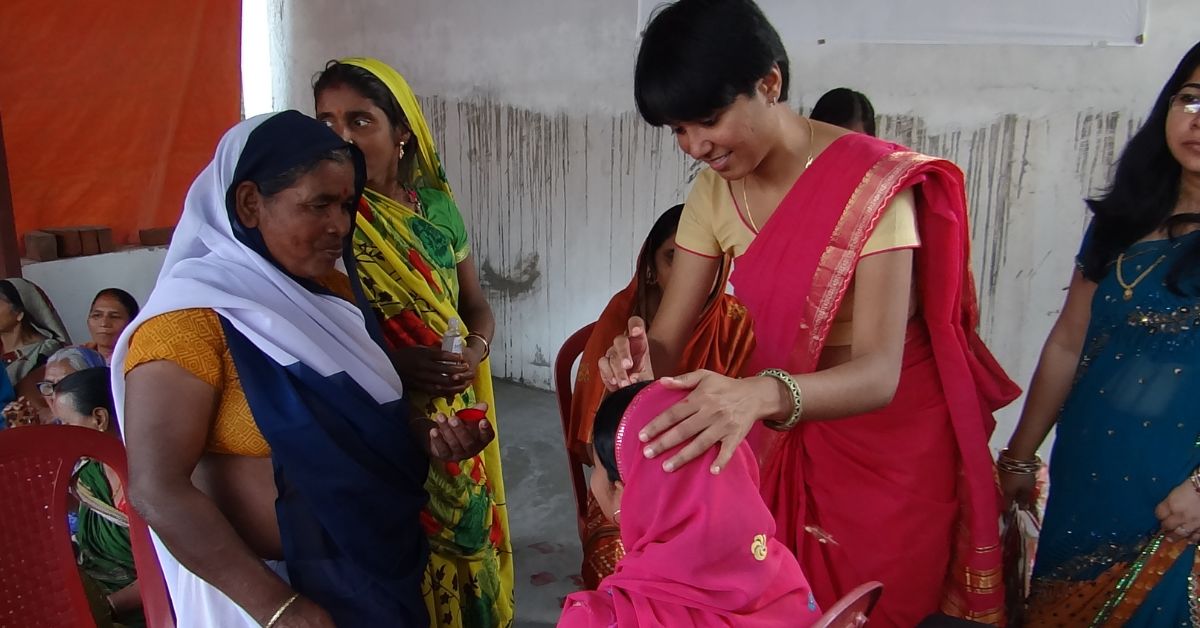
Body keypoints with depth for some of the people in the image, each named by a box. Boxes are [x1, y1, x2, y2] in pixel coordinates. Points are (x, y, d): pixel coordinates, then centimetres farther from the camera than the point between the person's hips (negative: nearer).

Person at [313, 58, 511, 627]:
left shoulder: (436, 205, 3)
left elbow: (477, 306, 10)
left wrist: (474, 353, -11)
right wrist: (389, 362, -24)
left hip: (455, 424, 4)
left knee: (466, 540, 17)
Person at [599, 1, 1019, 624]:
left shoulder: (872, 182, -24)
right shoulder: (715, 189, -7)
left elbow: (878, 374, -32)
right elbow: (669, 340, -8)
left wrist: (762, 395, -51)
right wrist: (642, 359, -32)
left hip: (895, 441, -4)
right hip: (792, 439, 5)